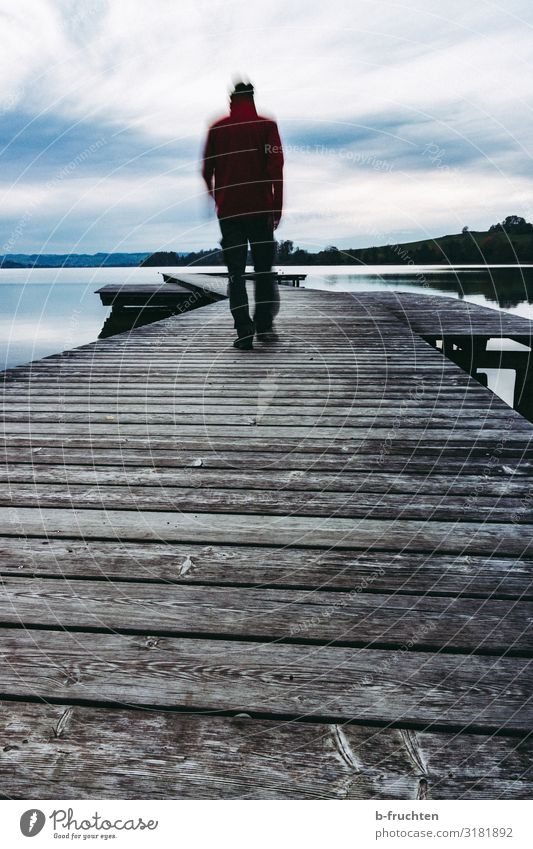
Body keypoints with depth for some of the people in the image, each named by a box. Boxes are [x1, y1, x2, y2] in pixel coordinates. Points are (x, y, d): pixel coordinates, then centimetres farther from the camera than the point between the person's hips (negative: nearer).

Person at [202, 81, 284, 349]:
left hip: (228, 209, 1)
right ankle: (265, 325, 8)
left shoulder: (217, 128, 9)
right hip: (261, 208, -1)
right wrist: (277, 207, -6)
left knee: (236, 272, 1)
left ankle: (244, 332, -7)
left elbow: (207, 170, 9)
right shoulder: (267, 125, 4)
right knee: (264, 269, 11)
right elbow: (276, 167, -6)